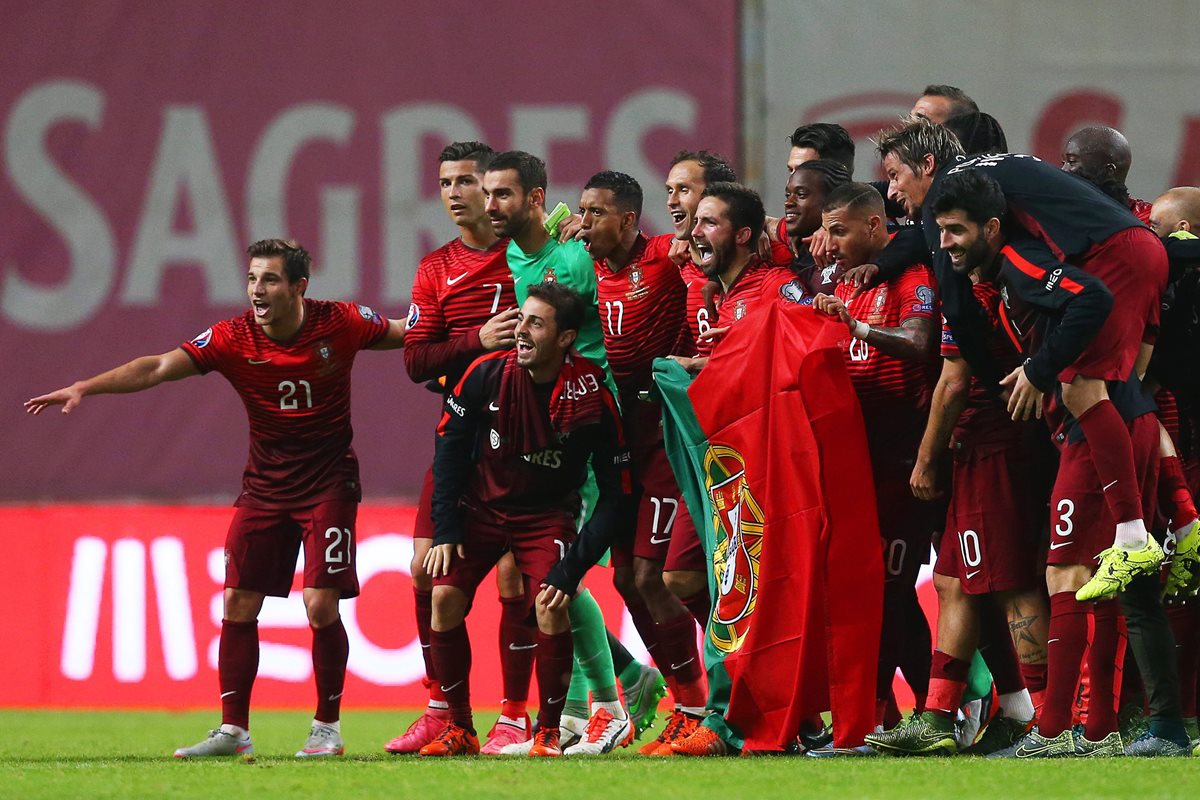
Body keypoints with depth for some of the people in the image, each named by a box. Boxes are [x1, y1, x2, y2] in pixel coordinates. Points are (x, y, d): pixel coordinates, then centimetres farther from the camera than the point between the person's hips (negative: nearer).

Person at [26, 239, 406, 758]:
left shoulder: (340, 324, -11)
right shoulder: (233, 339, -10)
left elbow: (408, 336, 6)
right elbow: (159, 367, -19)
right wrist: (84, 387, -30)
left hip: (329, 481, -3)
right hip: (264, 483, 3)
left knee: (321, 604, -12)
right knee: (238, 603, -2)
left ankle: (327, 727, 5)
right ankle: (233, 731, 6)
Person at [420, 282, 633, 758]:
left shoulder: (592, 400, -22)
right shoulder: (487, 375, -17)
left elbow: (614, 495, -16)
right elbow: (450, 447, -3)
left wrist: (573, 567, -23)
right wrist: (445, 531, -8)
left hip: (547, 513, -2)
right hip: (480, 505, 2)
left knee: (550, 604, -24)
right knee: (445, 597, -14)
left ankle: (549, 732, -7)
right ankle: (458, 730, 0)